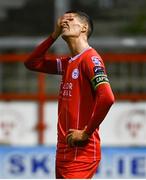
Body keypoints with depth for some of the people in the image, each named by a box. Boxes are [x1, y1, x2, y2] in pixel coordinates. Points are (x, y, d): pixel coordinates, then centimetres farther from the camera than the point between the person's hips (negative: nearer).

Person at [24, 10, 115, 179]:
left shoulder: (90, 58, -11)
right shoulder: (68, 63, 16)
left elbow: (106, 97, -23)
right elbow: (32, 63, 24)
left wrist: (86, 133, -17)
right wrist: (54, 35, 13)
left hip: (82, 153, -9)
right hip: (64, 151, 9)